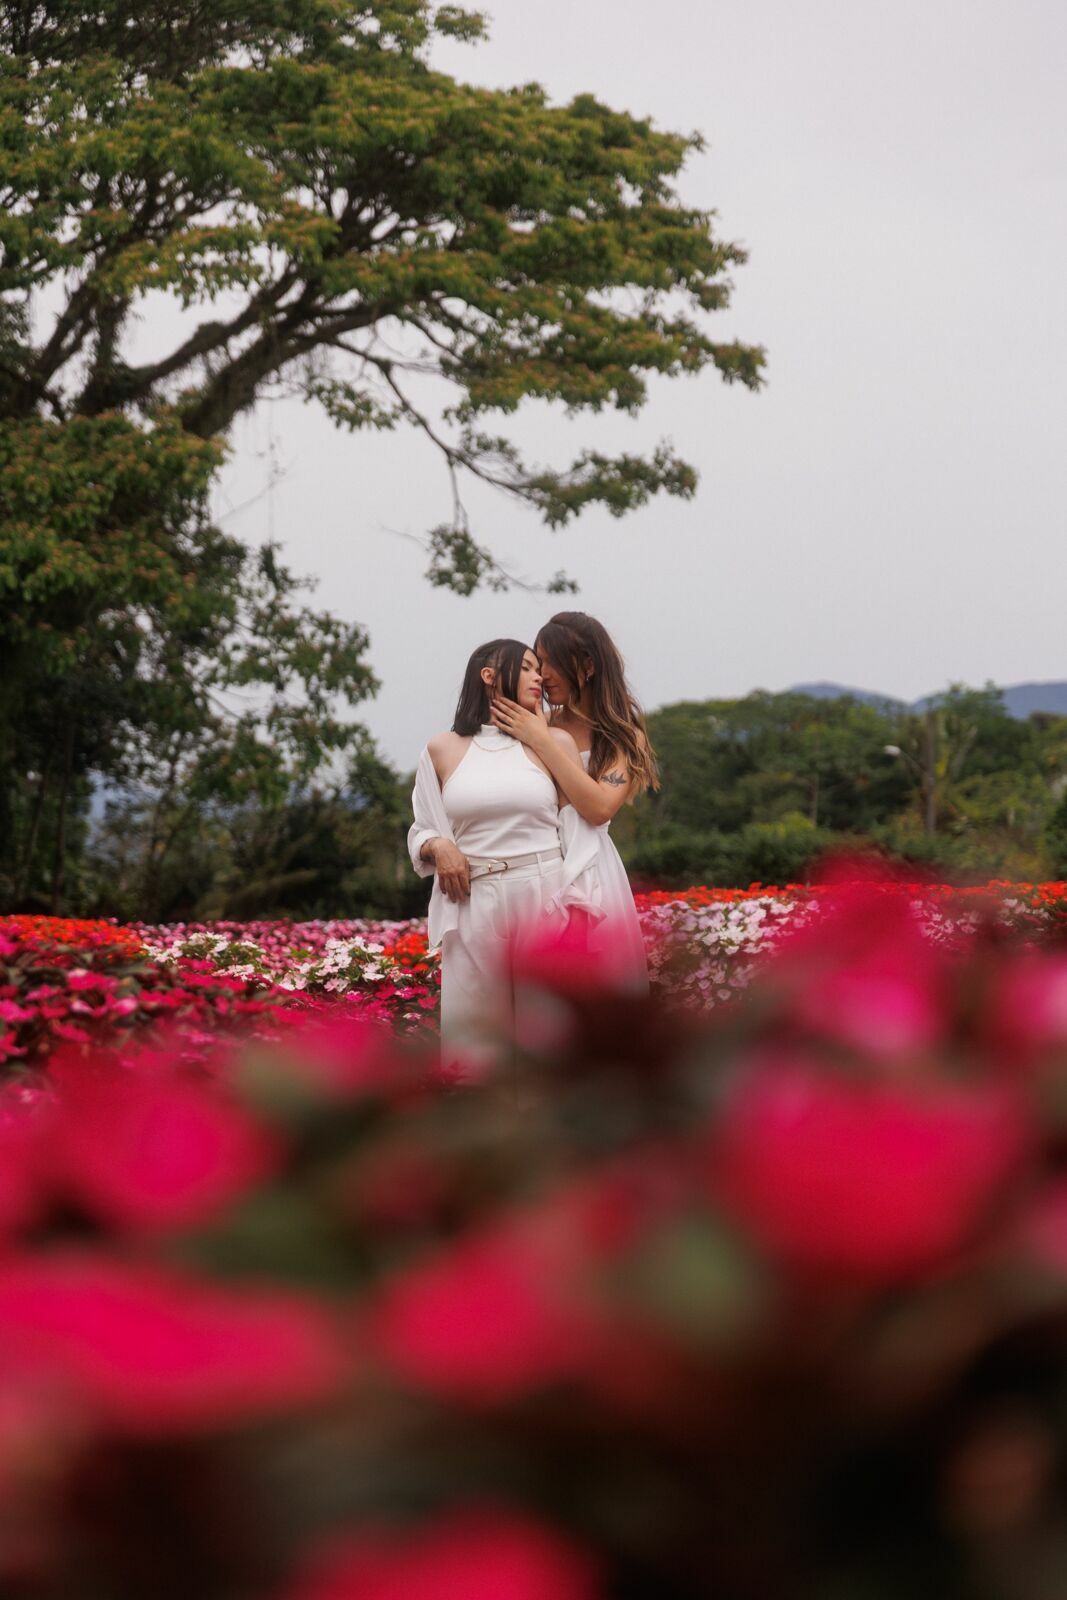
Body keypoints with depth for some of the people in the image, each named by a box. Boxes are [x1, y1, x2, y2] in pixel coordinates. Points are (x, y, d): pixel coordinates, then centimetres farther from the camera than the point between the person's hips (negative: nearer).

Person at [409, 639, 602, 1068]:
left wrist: (577, 911, -5)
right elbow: (422, 831, 15)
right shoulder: (442, 749, 8)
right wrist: (438, 846, -9)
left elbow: (579, 830, 4)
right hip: (474, 907, 0)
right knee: (474, 1032, -1)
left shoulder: (555, 742, 6)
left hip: (546, 901, 0)